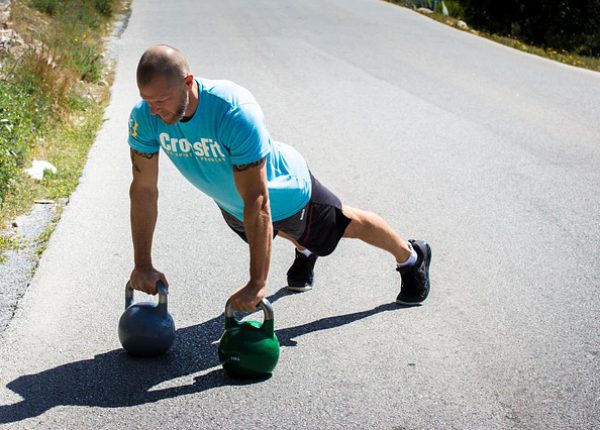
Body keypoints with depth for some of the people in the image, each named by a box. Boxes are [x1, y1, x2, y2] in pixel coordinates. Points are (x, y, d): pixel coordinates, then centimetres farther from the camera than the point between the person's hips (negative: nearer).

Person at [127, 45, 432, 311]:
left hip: (286, 191, -4)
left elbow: (257, 202, -43)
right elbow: (143, 190, -20)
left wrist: (257, 283, -43)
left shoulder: (237, 113, -46)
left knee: (347, 225, 21)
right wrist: (143, 265, -21)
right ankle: (305, 252, 71)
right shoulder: (144, 117, -30)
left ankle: (412, 257, 49)